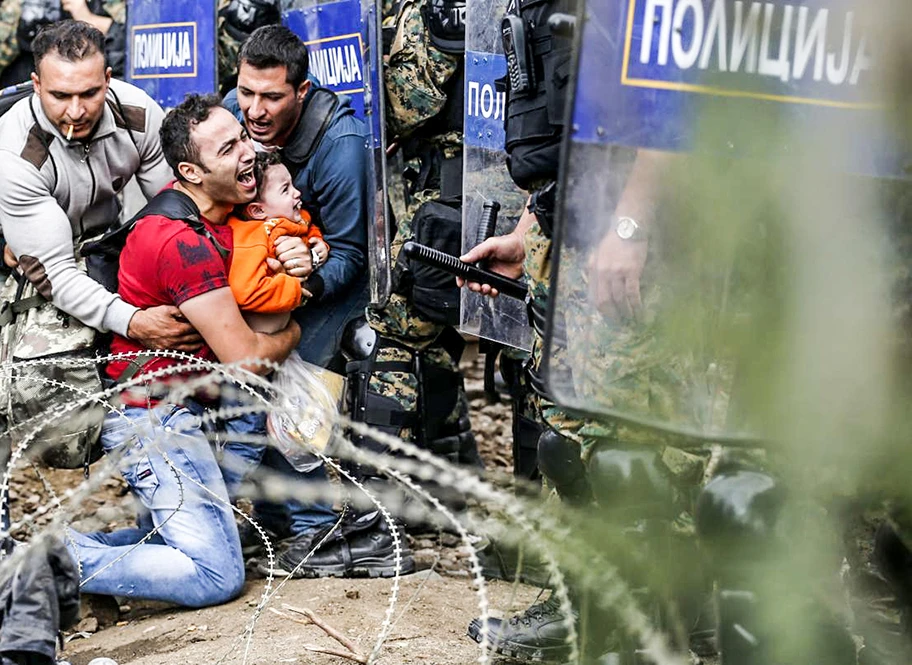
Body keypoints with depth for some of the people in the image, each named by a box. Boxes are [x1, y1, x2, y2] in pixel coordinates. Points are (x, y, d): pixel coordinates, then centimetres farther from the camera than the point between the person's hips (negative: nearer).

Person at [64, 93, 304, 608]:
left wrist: (300, 255, 0)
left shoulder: (214, 207, 3)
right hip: (156, 420, -10)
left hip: (175, 406, 10)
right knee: (217, 575, -8)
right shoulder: (185, 242, -25)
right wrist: (293, 333, -2)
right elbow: (246, 358, -22)